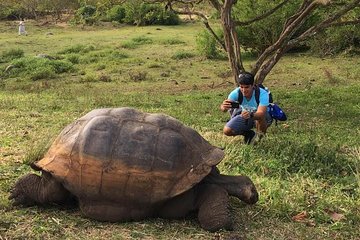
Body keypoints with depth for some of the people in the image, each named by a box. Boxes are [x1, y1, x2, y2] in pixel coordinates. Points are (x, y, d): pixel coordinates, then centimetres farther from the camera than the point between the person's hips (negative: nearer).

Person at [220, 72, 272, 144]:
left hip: (262, 118, -3)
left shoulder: (262, 94, -32)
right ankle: (249, 134, 13)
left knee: (260, 116, -40)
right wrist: (224, 107, -64)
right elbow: (223, 107, -38)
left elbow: (261, 113, -45)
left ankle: (260, 135, -6)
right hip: (244, 117, 3)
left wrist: (250, 114, -67)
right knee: (227, 131, -17)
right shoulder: (236, 93, -24)